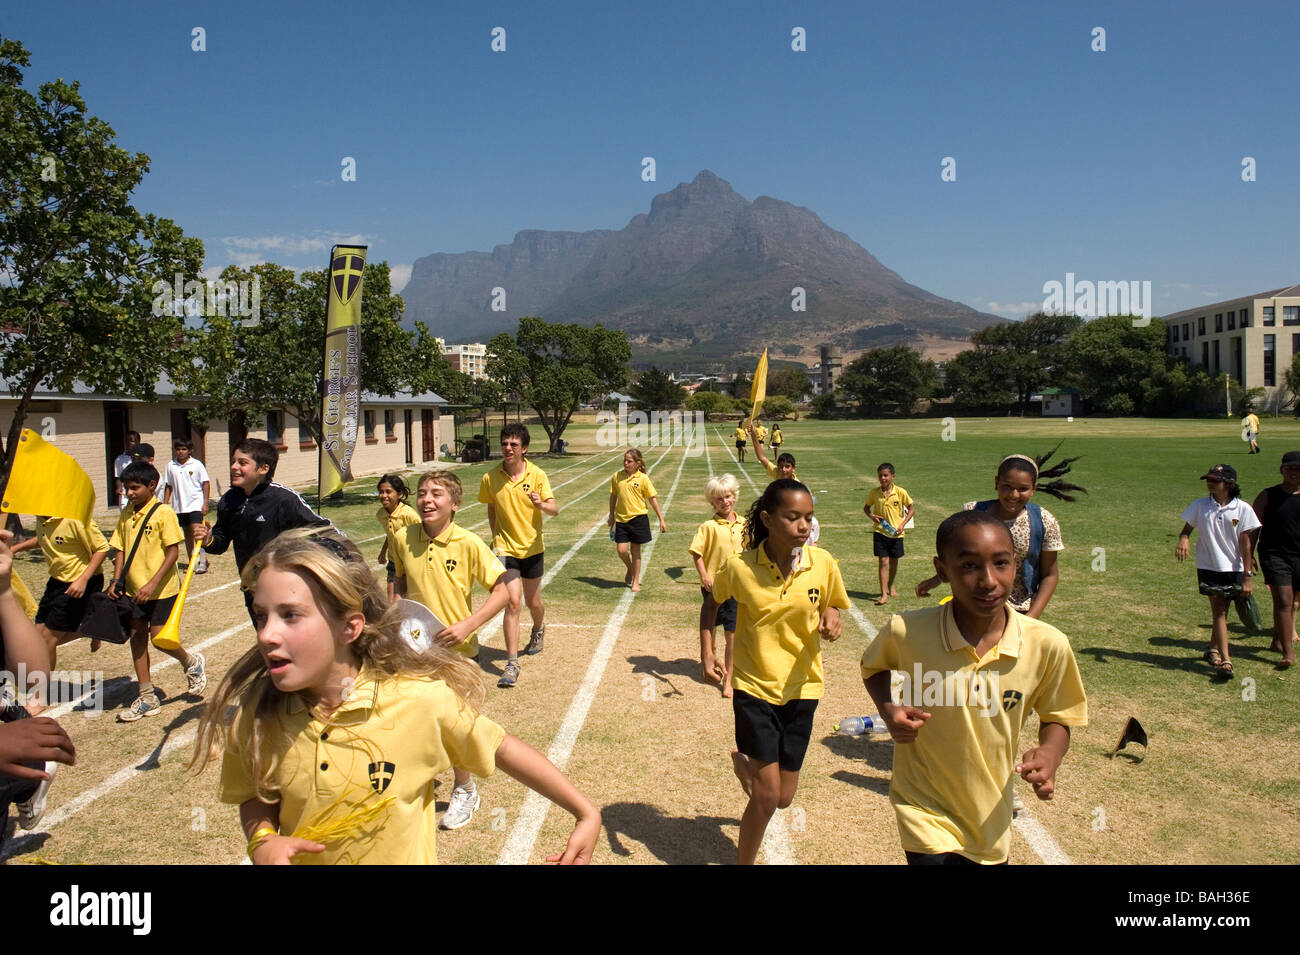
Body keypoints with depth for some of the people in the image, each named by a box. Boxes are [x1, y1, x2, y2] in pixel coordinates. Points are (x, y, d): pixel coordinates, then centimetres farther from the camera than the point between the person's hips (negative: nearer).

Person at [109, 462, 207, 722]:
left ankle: (192, 663, 25)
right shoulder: (126, 516, 6)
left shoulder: (163, 513, -13)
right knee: (136, 638, 8)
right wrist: (116, 581, -2)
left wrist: (152, 584, -21)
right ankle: (147, 698, 18)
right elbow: (121, 550, 11)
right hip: (134, 590, 6)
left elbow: (173, 552, -15)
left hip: (161, 589, -6)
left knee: (159, 638, -5)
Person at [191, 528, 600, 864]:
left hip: (406, 857, -2)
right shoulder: (256, 713, -17)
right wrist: (262, 841, -19)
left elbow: (504, 750, -12)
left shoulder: (420, 698, -25)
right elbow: (255, 796, 2)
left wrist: (587, 814, -7)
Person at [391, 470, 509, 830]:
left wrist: (467, 625, -23)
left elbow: (502, 591, -14)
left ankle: (464, 791, 33)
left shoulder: (469, 544, -17)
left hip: (457, 651, -3)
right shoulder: (404, 540, -5)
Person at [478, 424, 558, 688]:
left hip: (532, 548, 1)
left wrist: (541, 504, -35)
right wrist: (496, 538, 9)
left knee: (533, 602, 14)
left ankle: (538, 630, 50)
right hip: (506, 549, -1)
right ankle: (511, 664, -6)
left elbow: (554, 509, -14)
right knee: (513, 602, -12)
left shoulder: (537, 475, -9)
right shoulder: (490, 479, -5)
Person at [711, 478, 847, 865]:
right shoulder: (739, 567, -16)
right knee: (768, 795, -7)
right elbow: (719, 598, 6)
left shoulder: (822, 563, -11)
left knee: (784, 797, 14)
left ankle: (744, 764, 48)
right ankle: (745, 859, 21)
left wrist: (830, 617, -19)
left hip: (801, 687, 3)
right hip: (755, 686, -3)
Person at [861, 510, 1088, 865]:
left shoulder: (1047, 645, -16)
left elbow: (1057, 718, 2)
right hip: (926, 811, -2)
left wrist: (1049, 753, -18)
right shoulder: (907, 631, -19)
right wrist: (887, 709, -14)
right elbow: (873, 665, 4)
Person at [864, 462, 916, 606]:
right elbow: (866, 507, 12)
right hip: (879, 531, 0)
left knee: (894, 561, 14)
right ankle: (884, 595, -8)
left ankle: (891, 586, 40)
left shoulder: (900, 492, -8)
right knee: (883, 562, -7)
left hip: (895, 533, 0)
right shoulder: (874, 492, -3)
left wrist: (902, 524, -9)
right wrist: (871, 516, -10)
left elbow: (911, 508, 2)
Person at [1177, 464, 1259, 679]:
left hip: (1233, 569, 0)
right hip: (1208, 567, 0)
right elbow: (1187, 529, 6)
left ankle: (1213, 649, 33)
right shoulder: (1199, 505, 0)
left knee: (1221, 612, 10)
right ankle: (1225, 661, -9)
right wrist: (1184, 539, -19)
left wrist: (1247, 576, -4)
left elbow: (1245, 543, -3)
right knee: (1219, 611, -5)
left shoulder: (1242, 509, -3)